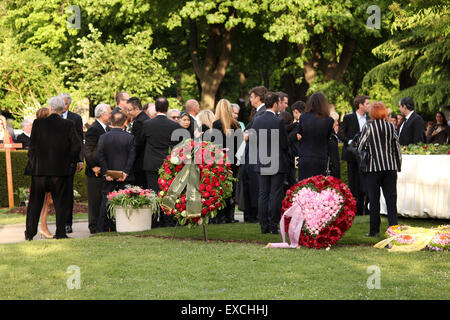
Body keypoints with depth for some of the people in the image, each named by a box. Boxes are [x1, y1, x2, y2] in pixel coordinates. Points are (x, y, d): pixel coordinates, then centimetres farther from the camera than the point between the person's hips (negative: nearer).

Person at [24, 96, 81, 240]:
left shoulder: (38, 123, -2)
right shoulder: (68, 125, -3)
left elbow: (32, 146, -1)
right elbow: (76, 145, -8)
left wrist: (32, 163, 9)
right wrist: (71, 162, 5)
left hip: (39, 169, 1)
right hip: (61, 169, -1)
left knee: (35, 202, 10)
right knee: (61, 202, 8)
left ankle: (30, 233, 12)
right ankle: (60, 232, 5)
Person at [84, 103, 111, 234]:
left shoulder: (107, 128, 14)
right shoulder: (93, 129, -14)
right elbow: (87, 151, -18)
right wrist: (93, 167, -19)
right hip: (96, 173, -8)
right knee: (95, 202, -2)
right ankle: (94, 227, 4)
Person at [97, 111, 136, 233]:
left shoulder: (102, 138, 0)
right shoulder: (130, 138, -4)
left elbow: (100, 157, -5)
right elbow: (132, 156, -9)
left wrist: (106, 173, -5)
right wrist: (125, 172, -9)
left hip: (108, 178, 1)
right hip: (125, 178, -1)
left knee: (105, 203, 6)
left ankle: (102, 229, 4)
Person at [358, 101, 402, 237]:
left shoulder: (368, 127, -6)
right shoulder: (391, 127, 3)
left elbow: (360, 148, -3)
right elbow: (397, 147, 7)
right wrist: (398, 166, 15)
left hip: (373, 167, -2)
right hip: (390, 166, 3)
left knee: (374, 200, 3)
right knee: (391, 198, 5)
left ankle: (374, 230, 4)